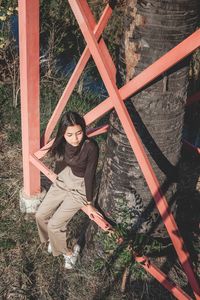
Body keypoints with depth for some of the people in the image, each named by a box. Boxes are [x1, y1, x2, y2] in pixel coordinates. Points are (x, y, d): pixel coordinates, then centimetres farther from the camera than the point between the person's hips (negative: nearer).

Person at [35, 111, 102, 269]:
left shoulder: (91, 147, -33)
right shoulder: (63, 142, -17)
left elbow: (89, 175, -21)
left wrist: (89, 203, -13)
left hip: (81, 186, -6)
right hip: (65, 178, 6)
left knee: (54, 225, -10)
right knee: (41, 215, 5)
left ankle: (69, 251, 17)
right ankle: (53, 240, 35)